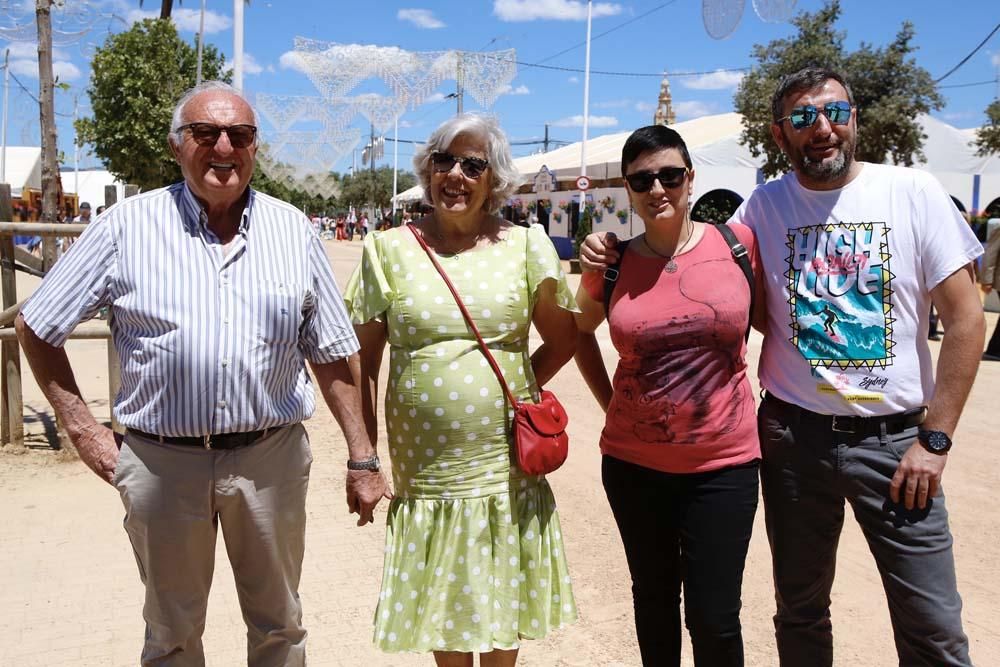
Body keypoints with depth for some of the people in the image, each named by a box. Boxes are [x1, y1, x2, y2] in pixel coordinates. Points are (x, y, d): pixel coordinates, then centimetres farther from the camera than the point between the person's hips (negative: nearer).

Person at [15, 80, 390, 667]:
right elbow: (37, 328, 5)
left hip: (271, 458, 1)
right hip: (162, 460, 0)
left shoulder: (293, 230, 2)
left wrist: (364, 458, 3)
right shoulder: (127, 226, -3)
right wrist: (82, 427, -1)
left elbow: (334, 354, 4)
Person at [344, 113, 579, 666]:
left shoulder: (527, 248, 1)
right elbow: (363, 359, 1)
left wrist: (518, 393, -1)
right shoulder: (389, 249, 0)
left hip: (508, 476, 1)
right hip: (423, 479, 0)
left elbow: (562, 339, 11)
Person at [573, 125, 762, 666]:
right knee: (653, 600, 18)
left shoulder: (736, 242, -7)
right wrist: (609, 405, 7)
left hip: (723, 464, -1)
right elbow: (580, 332, 16)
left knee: (714, 618, 4)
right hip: (634, 463, 2)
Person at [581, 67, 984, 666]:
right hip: (793, 435, 2)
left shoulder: (914, 192, -4)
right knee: (800, 612, 15)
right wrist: (620, 254, -7)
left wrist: (935, 438, -8)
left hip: (894, 437, -1)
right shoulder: (763, 207, 1)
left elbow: (966, 318, -4)